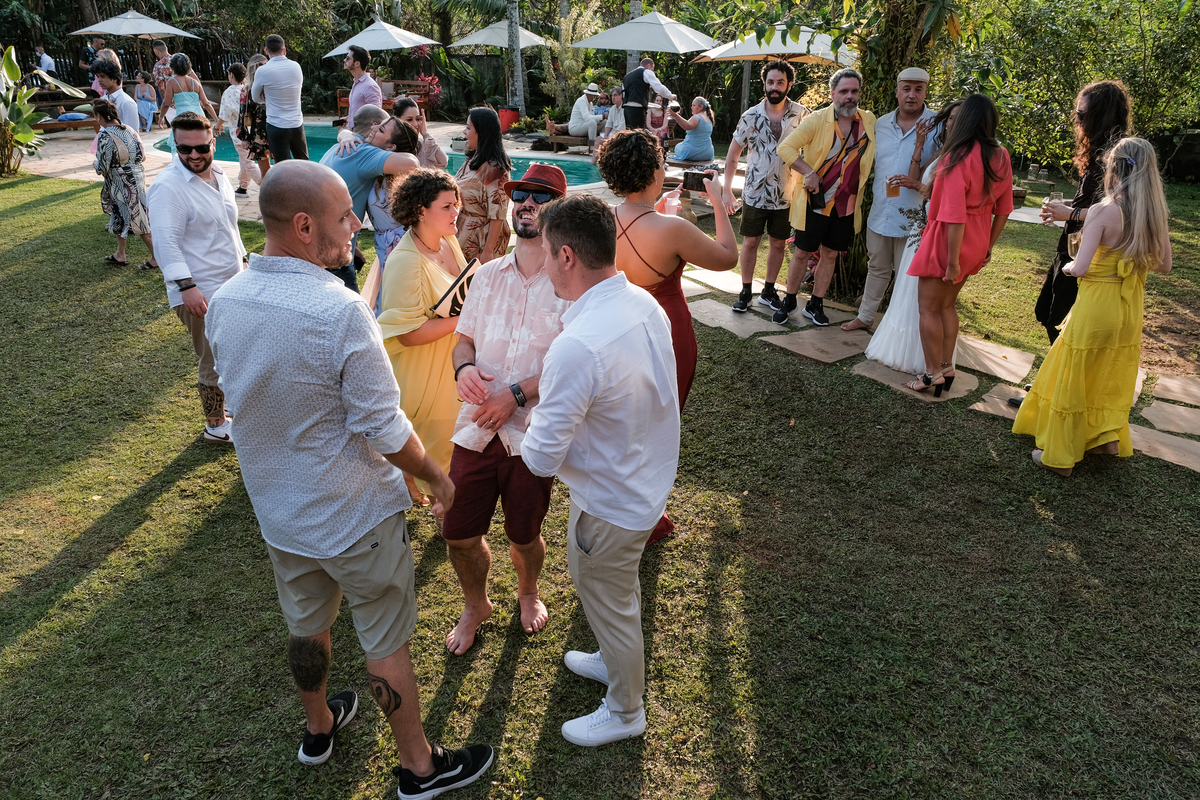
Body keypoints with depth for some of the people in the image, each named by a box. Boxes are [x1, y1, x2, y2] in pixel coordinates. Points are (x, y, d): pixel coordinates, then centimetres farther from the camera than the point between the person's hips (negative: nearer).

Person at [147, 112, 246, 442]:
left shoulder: (219, 176, 9)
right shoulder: (168, 186, -17)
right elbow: (166, 242, -22)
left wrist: (243, 261, 25)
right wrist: (187, 287, -29)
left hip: (232, 285, 8)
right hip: (202, 293, -8)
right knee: (216, 360, 1)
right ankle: (215, 425, 18)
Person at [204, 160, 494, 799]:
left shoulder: (223, 303, -8)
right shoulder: (340, 311, -30)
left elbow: (241, 397, 7)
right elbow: (385, 432, -24)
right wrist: (437, 478, -6)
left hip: (276, 509, 6)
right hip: (355, 516, -6)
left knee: (306, 626, 27)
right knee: (386, 643, 12)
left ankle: (318, 727, 52)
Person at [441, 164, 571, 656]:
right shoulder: (488, 274, 8)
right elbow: (464, 336, 15)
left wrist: (515, 395, -20)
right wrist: (464, 368, -8)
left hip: (533, 431, -4)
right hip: (477, 426, 4)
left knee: (523, 535, 12)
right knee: (458, 532, 9)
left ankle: (527, 592, 47)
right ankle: (475, 605, 40)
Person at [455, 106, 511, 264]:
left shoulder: (493, 168, -19)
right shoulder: (472, 159, 9)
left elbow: (498, 214, -22)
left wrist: (488, 250, -23)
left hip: (483, 238, -9)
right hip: (464, 233, 9)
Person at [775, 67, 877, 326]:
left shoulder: (869, 121, 5)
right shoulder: (817, 120, -10)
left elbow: (878, 152, 23)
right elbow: (785, 147, -13)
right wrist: (808, 173, -22)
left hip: (847, 205, 4)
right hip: (815, 201, -4)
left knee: (830, 254, 11)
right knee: (802, 253, 3)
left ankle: (815, 305, 23)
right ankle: (789, 302, 19)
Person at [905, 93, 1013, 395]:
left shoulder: (959, 158, -21)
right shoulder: (1001, 157, 2)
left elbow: (955, 216, -23)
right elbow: (1003, 209, 9)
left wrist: (952, 261, -19)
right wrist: (988, 246, 19)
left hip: (950, 238, -8)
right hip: (978, 242, 8)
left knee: (929, 307, 5)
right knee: (947, 304, 20)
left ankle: (933, 373, 9)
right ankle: (947, 367, 25)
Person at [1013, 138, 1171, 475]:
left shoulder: (1103, 211, -19)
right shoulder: (1156, 213, -2)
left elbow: (1080, 267, -23)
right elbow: (1164, 266, 7)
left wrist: (1067, 267, -1)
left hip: (1096, 306, -6)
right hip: (1131, 311, 6)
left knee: (1073, 380, 7)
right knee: (1112, 378, 23)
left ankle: (1060, 455, 17)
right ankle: (1108, 437, 33)